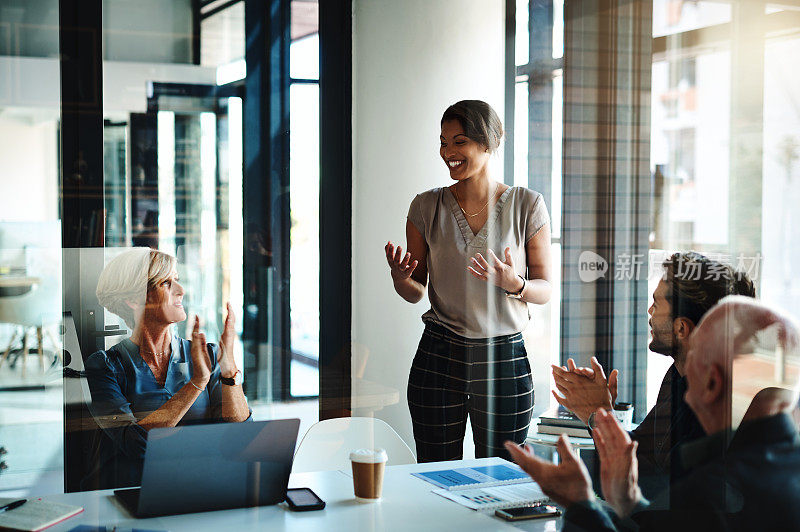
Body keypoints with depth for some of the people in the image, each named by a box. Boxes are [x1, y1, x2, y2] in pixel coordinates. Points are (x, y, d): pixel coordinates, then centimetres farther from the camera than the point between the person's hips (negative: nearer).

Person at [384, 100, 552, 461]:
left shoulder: (527, 206, -2)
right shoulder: (427, 207, 2)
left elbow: (544, 290, 3)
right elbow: (415, 292, 8)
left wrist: (514, 283, -18)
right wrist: (400, 277, -14)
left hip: (504, 360, -1)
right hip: (438, 358, 1)